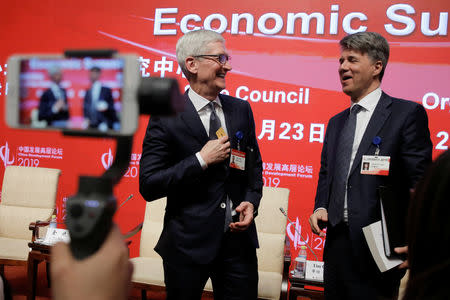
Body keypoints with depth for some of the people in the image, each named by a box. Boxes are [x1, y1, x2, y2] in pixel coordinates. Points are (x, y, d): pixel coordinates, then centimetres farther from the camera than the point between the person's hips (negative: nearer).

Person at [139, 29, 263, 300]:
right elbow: (148, 186, -14)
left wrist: (251, 201, -3)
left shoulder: (241, 109, 5)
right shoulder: (166, 117, -11)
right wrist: (201, 160, -20)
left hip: (239, 238, 4)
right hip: (188, 243, -4)